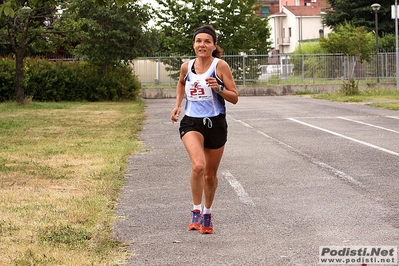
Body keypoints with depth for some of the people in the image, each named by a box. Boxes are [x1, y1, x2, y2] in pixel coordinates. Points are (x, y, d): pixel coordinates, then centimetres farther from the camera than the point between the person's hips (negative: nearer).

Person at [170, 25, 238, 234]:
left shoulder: (220, 66, -6)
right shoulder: (186, 67, 3)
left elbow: (234, 98, -4)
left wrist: (219, 88, -21)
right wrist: (177, 105, 16)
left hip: (215, 123, 0)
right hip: (191, 123, 0)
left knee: (210, 174, 12)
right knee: (198, 165, -26)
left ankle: (207, 214, 35)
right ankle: (196, 211, -10)